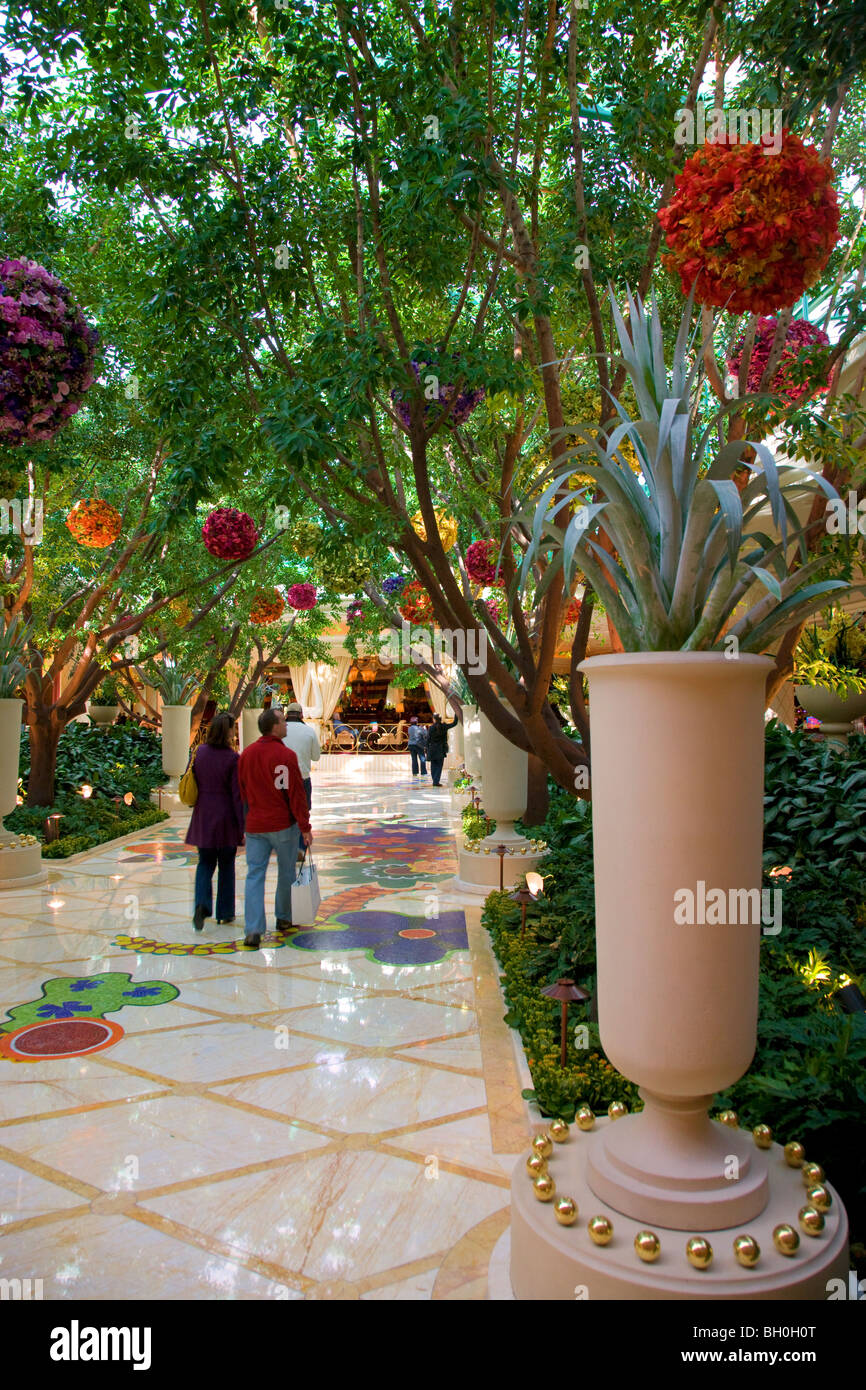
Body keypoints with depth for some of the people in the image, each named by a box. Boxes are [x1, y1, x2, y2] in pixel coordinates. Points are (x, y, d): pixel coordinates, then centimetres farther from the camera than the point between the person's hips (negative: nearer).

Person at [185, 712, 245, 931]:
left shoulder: (199, 752, -1)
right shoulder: (232, 758, -14)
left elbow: (191, 784, 6)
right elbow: (237, 795, -13)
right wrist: (243, 827, -8)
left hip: (203, 817, 3)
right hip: (226, 818, -3)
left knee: (205, 863, 13)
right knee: (226, 865, 12)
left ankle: (202, 904, -9)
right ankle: (225, 912, 20)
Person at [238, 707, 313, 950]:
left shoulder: (247, 754, 3)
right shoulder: (285, 755, -14)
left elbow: (242, 790, 13)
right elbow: (296, 794, -14)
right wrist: (305, 827, -8)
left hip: (254, 825, 4)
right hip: (283, 824, -4)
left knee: (255, 875, 3)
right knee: (286, 873, 14)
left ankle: (253, 930, -5)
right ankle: (284, 919, 27)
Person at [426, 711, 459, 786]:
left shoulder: (431, 728, -6)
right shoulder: (444, 727, -3)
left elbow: (428, 740, -4)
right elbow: (454, 723, 8)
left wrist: (427, 750, 4)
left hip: (432, 749, 0)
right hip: (441, 750, 0)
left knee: (433, 766, 11)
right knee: (439, 766, 4)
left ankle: (435, 781, 10)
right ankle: (436, 782, -4)